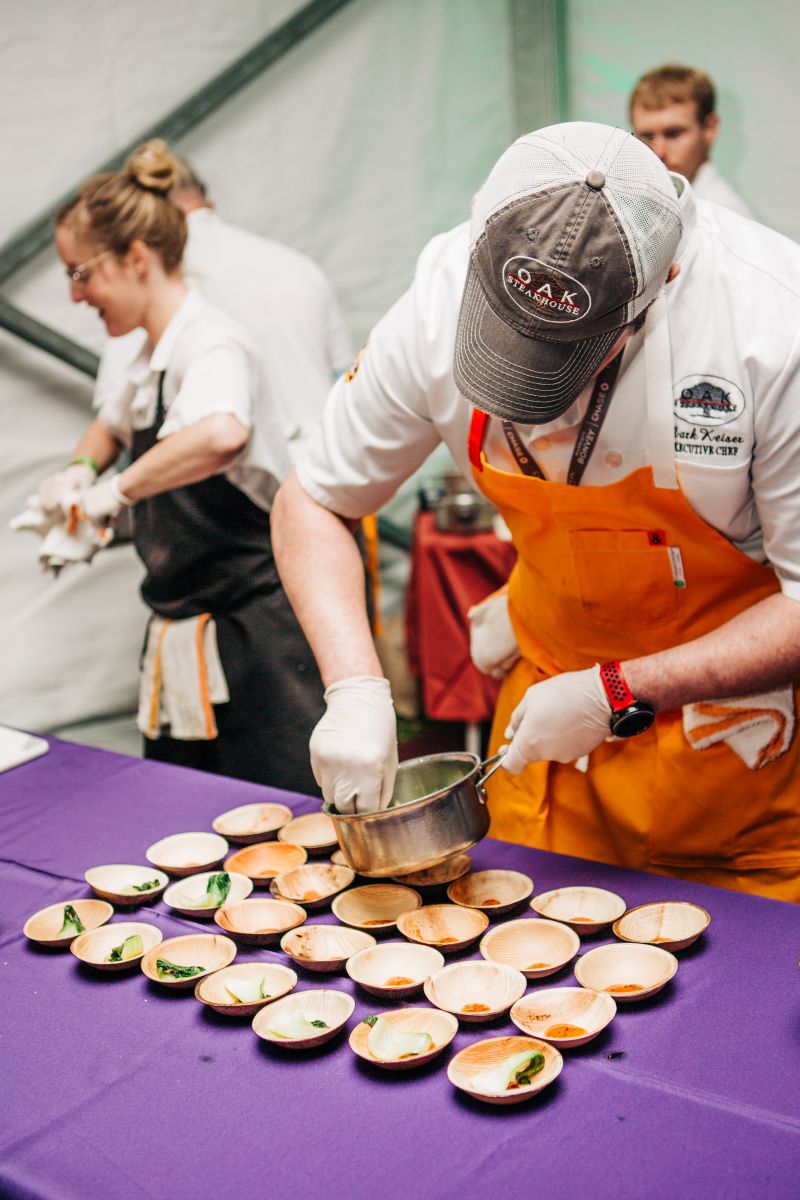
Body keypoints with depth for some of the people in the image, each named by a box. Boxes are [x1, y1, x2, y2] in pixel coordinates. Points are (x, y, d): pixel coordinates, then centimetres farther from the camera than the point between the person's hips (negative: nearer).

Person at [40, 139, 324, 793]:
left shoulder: (210, 341, -17)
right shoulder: (153, 358, 11)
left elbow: (221, 435, -42)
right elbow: (113, 424, 34)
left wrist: (115, 491, -28)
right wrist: (81, 471, 12)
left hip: (253, 637, -9)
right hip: (183, 643, 10)